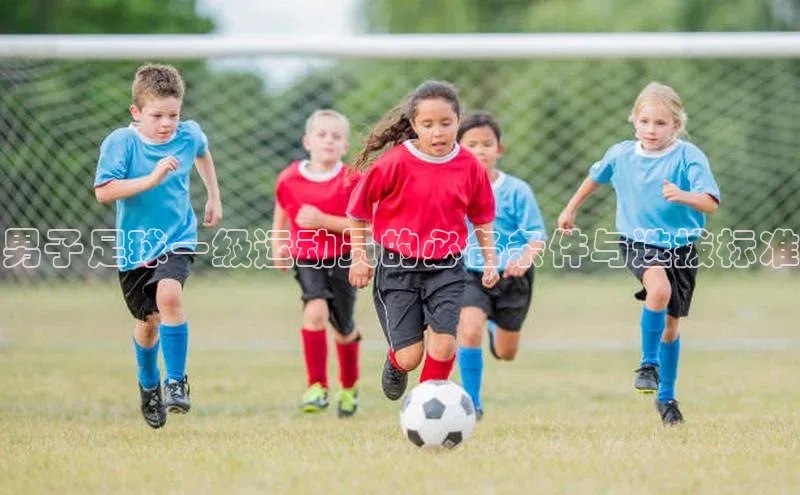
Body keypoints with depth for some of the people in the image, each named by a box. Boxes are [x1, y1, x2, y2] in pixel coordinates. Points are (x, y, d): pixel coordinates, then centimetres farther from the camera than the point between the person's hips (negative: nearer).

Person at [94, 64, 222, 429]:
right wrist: (150, 180, -34)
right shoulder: (120, 142, -16)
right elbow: (103, 191, -26)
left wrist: (214, 197, 23)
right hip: (135, 244, 0)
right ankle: (149, 385, 40)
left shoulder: (189, 134, -5)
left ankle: (176, 382, -16)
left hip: (177, 238, 0)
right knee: (148, 320, 11)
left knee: (169, 294, -27)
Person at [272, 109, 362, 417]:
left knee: (344, 331, 11)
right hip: (306, 259, 1)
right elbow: (281, 215, 15)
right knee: (315, 310, -26)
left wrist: (324, 221, -25)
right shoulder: (289, 179, -3)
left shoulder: (351, 181, -11)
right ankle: (317, 386, -21)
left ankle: (349, 388, 39)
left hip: (342, 260, 0)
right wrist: (278, 245, 2)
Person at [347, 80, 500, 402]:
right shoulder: (395, 163, -12)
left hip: (446, 269, 2)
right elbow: (359, 207, 0)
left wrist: (490, 260, 11)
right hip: (398, 267, -2)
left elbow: (481, 216, 14)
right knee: (409, 357, -4)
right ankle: (395, 364, 35)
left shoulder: (469, 167, -3)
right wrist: (359, 258, 1)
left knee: (444, 343, -13)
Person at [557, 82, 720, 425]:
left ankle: (666, 396, 30)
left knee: (671, 324, 10)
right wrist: (570, 209, 28)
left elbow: (711, 203, -24)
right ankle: (649, 364, -14)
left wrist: (683, 196, -44)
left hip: (681, 245, 0)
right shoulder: (621, 154, -3)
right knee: (659, 288, -32)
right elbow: (596, 177, 19)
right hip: (638, 242, 0)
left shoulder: (688, 156, -14)